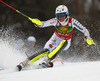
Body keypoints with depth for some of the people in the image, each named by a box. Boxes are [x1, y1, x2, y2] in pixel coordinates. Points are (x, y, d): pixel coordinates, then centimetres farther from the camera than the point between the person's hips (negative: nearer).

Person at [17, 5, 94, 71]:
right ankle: (25, 62, -28)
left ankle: (49, 61, -41)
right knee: (46, 51, -26)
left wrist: (87, 37, -35)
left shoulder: (72, 21, -21)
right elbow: (43, 24, -26)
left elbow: (84, 29, -16)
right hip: (55, 39, 0)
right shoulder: (55, 21, -19)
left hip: (66, 43, 0)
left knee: (64, 42, -36)